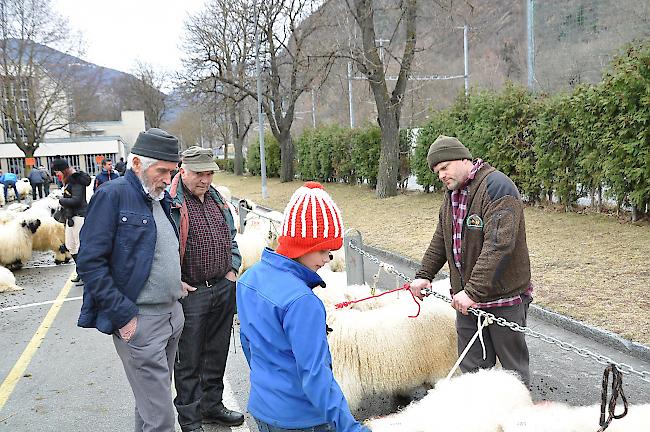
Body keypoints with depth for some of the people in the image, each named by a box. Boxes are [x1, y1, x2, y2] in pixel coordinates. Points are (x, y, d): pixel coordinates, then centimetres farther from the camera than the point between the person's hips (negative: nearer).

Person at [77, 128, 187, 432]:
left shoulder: (161, 198, 11)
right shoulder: (113, 195, -13)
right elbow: (90, 263, -17)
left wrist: (176, 285, 8)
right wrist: (123, 315, -18)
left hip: (172, 313, 8)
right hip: (140, 321, -8)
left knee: (155, 396, 20)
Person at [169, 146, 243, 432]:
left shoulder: (216, 199, 11)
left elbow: (231, 236, 21)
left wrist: (232, 269, 10)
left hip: (223, 288, 7)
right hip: (190, 292, -7)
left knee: (216, 354, 19)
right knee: (188, 360, 6)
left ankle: (212, 405, 36)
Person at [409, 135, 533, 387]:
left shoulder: (496, 186, -17)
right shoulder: (453, 194, 12)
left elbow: (499, 244, -27)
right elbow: (440, 241, 20)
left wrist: (474, 290, -29)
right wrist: (424, 275, 7)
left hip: (504, 298, -7)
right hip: (466, 298, 7)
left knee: (514, 368, 7)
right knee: (472, 369, 12)